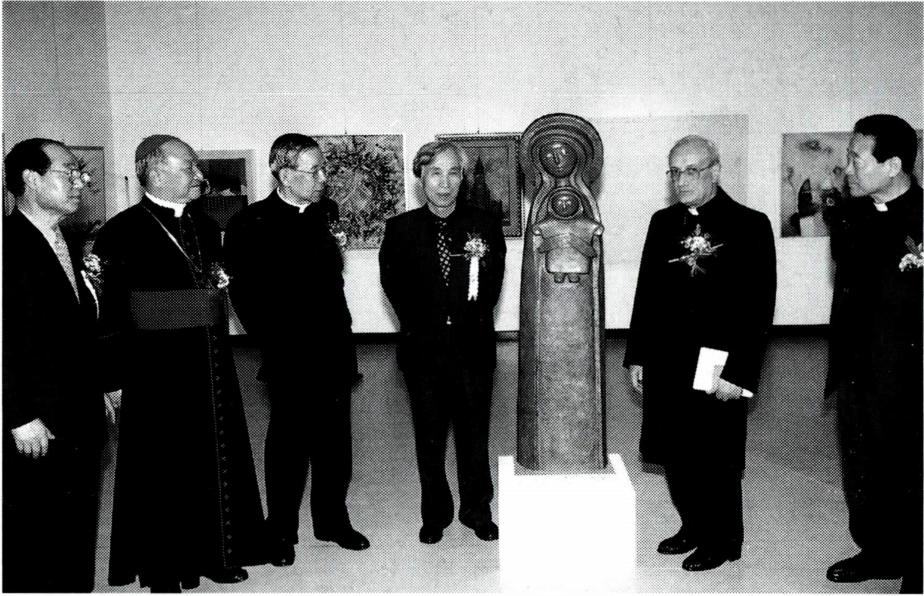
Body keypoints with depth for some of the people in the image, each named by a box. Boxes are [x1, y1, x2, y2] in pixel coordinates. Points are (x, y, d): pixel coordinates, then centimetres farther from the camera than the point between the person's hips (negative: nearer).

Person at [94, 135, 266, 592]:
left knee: (216, 462, 14)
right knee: (163, 469, 6)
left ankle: (215, 553, 29)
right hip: (158, 373, -6)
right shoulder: (123, 232, -10)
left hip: (212, 370, 6)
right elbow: (111, 313, -12)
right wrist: (120, 376, -14)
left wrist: (221, 281, 6)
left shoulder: (204, 225, 11)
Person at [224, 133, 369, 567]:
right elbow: (244, 295, -8)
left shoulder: (320, 217, 11)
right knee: (289, 441, 6)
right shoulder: (250, 225, -8)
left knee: (335, 440, 11)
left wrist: (343, 337, 8)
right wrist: (275, 348, -10)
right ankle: (281, 531, 21)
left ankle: (333, 520, 27)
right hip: (291, 359, -5)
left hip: (333, 353, 5)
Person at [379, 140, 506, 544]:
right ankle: (435, 514, 25)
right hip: (423, 349, 0)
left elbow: (493, 284, 2)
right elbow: (394, 286, 1)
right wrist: (419, 326, -6)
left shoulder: (484, 226, 2)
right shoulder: (400, 229, 1)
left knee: (474, 434, 10)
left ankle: (477, 510, 26)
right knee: (429, 438, 10)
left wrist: (473, 322, -11)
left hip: (473, 348, 0)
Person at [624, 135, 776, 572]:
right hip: (664, 364, 5)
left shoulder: (749, 225, -7)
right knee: (675, 456, 13)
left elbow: (759, 307, -10)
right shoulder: (662, 223, 8)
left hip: (718, 369, -5)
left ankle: (722, 541, 27)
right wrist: (637, 356, 9)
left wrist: (738, 373, -15)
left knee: (715, 459, 7)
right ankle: (693, 528, 34)